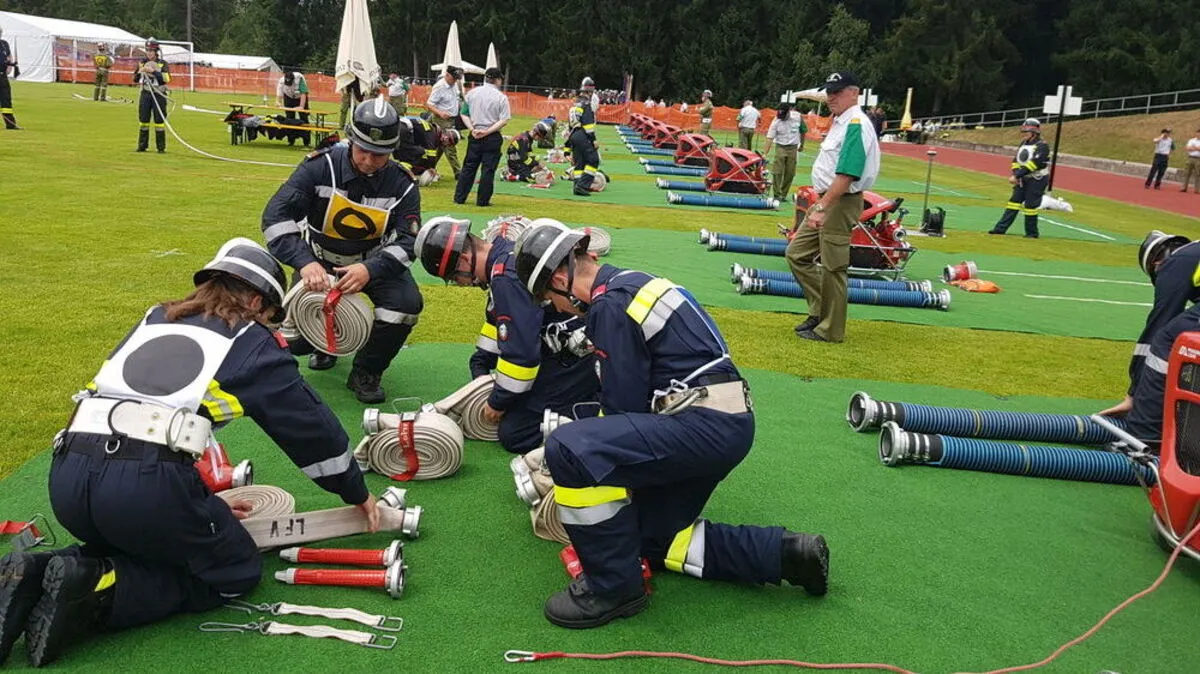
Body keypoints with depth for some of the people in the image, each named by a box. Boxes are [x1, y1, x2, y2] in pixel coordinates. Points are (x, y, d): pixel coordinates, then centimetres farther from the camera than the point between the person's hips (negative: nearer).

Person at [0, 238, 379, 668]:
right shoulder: (252, 342, 12)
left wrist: (203, 504, 38)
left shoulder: (154, 321, 27)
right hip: (149, 484, -6)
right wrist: (356, 493, 32)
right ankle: (100, 591, -6)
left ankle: (38, 575, 7)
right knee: (236, 573, 15)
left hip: (67, 477, 7)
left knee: (130, 541, 34)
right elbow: (311, 427, 17)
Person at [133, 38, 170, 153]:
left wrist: (153, 71, -20)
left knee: (159, 121, -3)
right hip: (145, 94, 4)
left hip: (158, 94, -4)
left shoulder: (162, 63, 0)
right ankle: (142, 146, 12)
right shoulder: (142, 62, 10)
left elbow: (166, 78, -15)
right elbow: (135, 80, 12)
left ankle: (161, 147, 3)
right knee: (143, 120, 5)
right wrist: (139, 72, -7)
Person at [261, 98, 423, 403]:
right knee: (295, 340, -14)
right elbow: (275, 215, -25)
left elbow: (407, 241, -19)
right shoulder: (320, 166, -19)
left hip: (374, 262, 1)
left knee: (407, 303, -28)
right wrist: (305, 263, -41)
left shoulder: (402, 184, -14)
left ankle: (366, 373, -3)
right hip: (319, 260, 0)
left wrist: (369, 270, -39)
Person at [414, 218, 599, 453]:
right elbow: (497, 318, 24)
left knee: (514, 435, -5)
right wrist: (481, 366, 23)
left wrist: (499, 401, -7)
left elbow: (521, 351, -22)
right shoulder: (505, 254, 8)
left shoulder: (508, 277, -24)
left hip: (576, 358, -10)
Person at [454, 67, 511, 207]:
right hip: (492, 138, -4)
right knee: (488, 169, 3)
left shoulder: (472, 93, 5)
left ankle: (459, 197, 13)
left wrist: (472, 129, 2)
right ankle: (482, 200, 5)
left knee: (469, 167, 11)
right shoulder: (501, 97, -7)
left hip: (474, 136, 4)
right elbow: (504, 120, -13)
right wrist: (487, 131, -12)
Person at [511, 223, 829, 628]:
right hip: (729, 424, 11)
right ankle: (784, 553, 20)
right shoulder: (634, 283, 18)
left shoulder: (610, 306, -12)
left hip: (706, 424, -11)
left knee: (568, 450, -23)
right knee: (654, 540, 19)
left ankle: (613, 586, -9)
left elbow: (624, 404, -12)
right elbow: (633, 391, 25)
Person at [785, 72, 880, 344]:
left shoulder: (856, 124, -17)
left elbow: (846, 175, -25)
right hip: (827, 201, 11)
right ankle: (820, 310, 23)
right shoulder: (840, 122, 15)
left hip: (841, 205, -11)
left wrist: (823, 208, -28)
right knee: (797, 253, 14)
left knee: (833, 268, -3)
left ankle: (831, 329, 8)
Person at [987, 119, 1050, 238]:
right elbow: (1016, 160, 8)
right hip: (1022, 179, 7)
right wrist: (1016, 175, -10)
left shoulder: (1042, 146, -15)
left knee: (1030, 206, -4)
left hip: (1037, 180, -7)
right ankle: (1000, 228, 4)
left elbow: (1033, 163, -24)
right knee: (1014, 202, 4)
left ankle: (1032, 233, 9)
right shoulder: (1024, 144, 11)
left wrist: (1016, 175, -27)